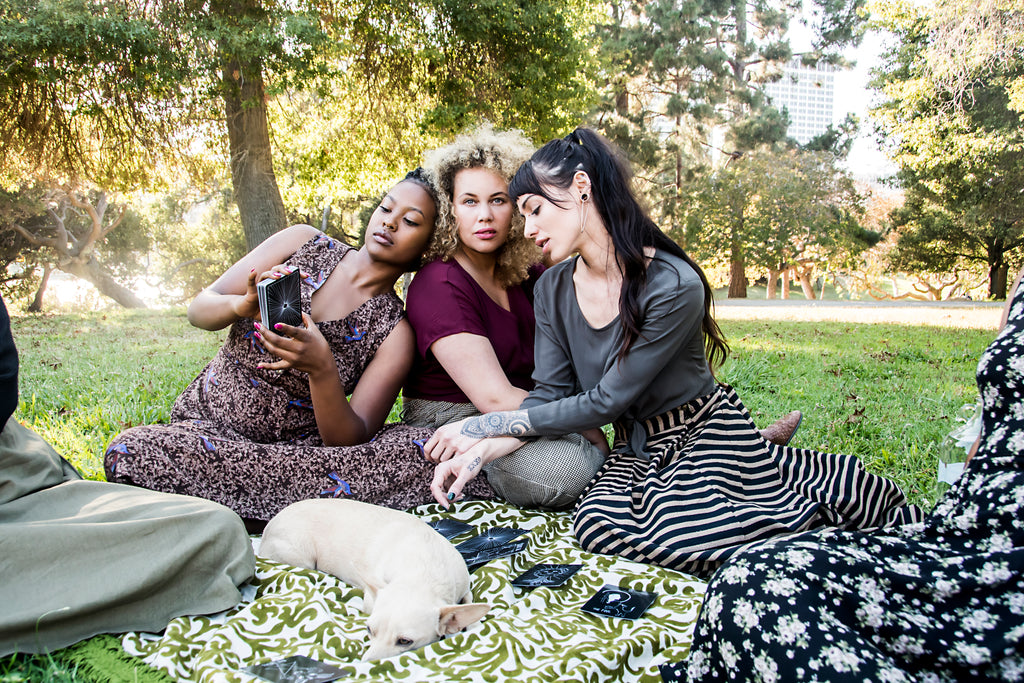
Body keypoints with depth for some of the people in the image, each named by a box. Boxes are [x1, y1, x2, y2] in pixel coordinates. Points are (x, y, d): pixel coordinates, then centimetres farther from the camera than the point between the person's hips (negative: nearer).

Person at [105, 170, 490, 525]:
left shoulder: (395, 331, -4)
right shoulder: (303, 243, 2)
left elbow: (352, 441, -13)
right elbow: (198, 310, 1)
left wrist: (321, 368, -32)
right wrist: (243, 305, -23)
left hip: (299, 449, -1)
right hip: (205, 424, 2)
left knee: (423, 451, -28)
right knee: (130, 450, -32)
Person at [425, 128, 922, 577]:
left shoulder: (673, 286, -23)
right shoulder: (552, 289, -3)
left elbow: (605, 401, -21)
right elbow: (549, 396, -3)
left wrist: (488, 424, -18)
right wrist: (479, 451, -20)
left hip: (707, 430, -4)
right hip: (636, 447, 4)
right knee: (597, 525, -26)